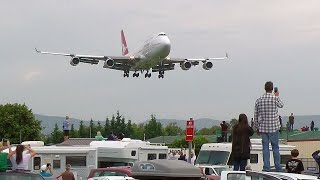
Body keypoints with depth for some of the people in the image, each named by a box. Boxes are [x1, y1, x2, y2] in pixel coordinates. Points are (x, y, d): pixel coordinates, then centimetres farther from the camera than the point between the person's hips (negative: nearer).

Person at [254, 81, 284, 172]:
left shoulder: (258, 100, 1)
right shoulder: (275, 98, -8)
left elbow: (255, 116, 5)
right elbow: (281, 105, 15)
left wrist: (257, 128, 15)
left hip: (263, 127, 2)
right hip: (273, 127, -2)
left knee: (265, 148, 5)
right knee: (275, 147, 5)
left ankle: (266, 167, 2)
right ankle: (278, 168, 7)